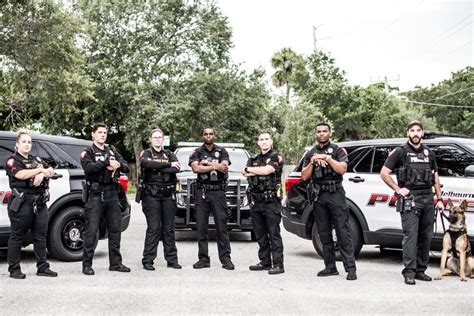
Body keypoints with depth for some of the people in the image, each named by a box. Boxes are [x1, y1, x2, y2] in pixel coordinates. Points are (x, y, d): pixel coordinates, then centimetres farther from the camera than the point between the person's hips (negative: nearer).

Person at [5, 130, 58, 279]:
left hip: (40, 202, 6)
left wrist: (41, 175, -12)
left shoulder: (37, 160, 21)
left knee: (40, 236, 6)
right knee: (17, 236, -1)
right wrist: (41, 170, -11)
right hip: (22, 203, -6)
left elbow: (51, 171, 9)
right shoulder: (12, 161, 3)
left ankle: (42, 267, 11)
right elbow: (21, 174, -15)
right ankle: (14, 269, 5)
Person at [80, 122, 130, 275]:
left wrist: (117, 165, -12)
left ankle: (115, 263, 16)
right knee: (91, 231, -6)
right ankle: (87, 265, 1)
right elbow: (88, 167, -18)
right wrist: (107, 163, -20)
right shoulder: (88, 152, 3)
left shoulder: (112, 151, 19)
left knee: (115, 230, 8)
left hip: (112, 194, 5)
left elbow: (126, 167, 9)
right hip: (96, 195, -5)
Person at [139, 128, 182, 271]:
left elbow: (176, 168, -6)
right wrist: (168, 164, -12)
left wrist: (157, 168, -12)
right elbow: (148, 164, -18)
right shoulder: (146, 154, 7)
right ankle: (148, 260, -3)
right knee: (153, 228, -8)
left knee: (169, 228, 6)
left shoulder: (169, 154, 15)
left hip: (168, 195, 3)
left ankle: (172, 260, 11)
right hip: (151, 195, -3)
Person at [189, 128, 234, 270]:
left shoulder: (222, 151, 12)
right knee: (201, 227, 1)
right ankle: (203, 259, 6)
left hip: (218, 191, -1)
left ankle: (225, 258, -1)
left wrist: (206, 163, -4)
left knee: (222, 226, -3)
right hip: (202, 192, 1)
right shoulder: (197, 152, 11)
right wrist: (215, 166, -8)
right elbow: (196, 168, -8)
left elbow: (225, 167, -5)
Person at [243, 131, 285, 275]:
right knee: (260, 234, 10)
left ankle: (278, 264, -7)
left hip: (271, 200, -6)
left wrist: (250, 169, -1)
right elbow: (245, 173, 1)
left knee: (274, 234, -7)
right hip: (256, 201, 6)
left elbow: (267, 170, -15)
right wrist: (260, 171, -9)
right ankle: (265, 262, 18)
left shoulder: (276, 158, 2)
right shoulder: (253, 159, 18)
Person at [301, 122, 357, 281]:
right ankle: (330, 267, 12)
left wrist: (327, 157, -13)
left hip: (335, 195, -4)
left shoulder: (338, 150, 6)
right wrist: (313, 162, -6)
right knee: (324, 234, 6)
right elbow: (304, 177, 8)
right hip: (318, 196, 4)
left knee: (343, 232, -8)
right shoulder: (310, 154, 16)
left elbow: (342, 169, -9)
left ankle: (350, 268, -9)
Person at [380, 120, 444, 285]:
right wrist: (398, 189, -8)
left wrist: (439, 199, 15)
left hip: (428, 199, 6)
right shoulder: (400, 152, 1)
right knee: (410, 235, -11)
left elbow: (435, 177, 21)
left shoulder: (429, 153, 17)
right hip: (409, 199, -5)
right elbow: (384, 173, -1)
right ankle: (409, 272, -10)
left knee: (426, 236, 7)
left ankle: (420, 270, 15)